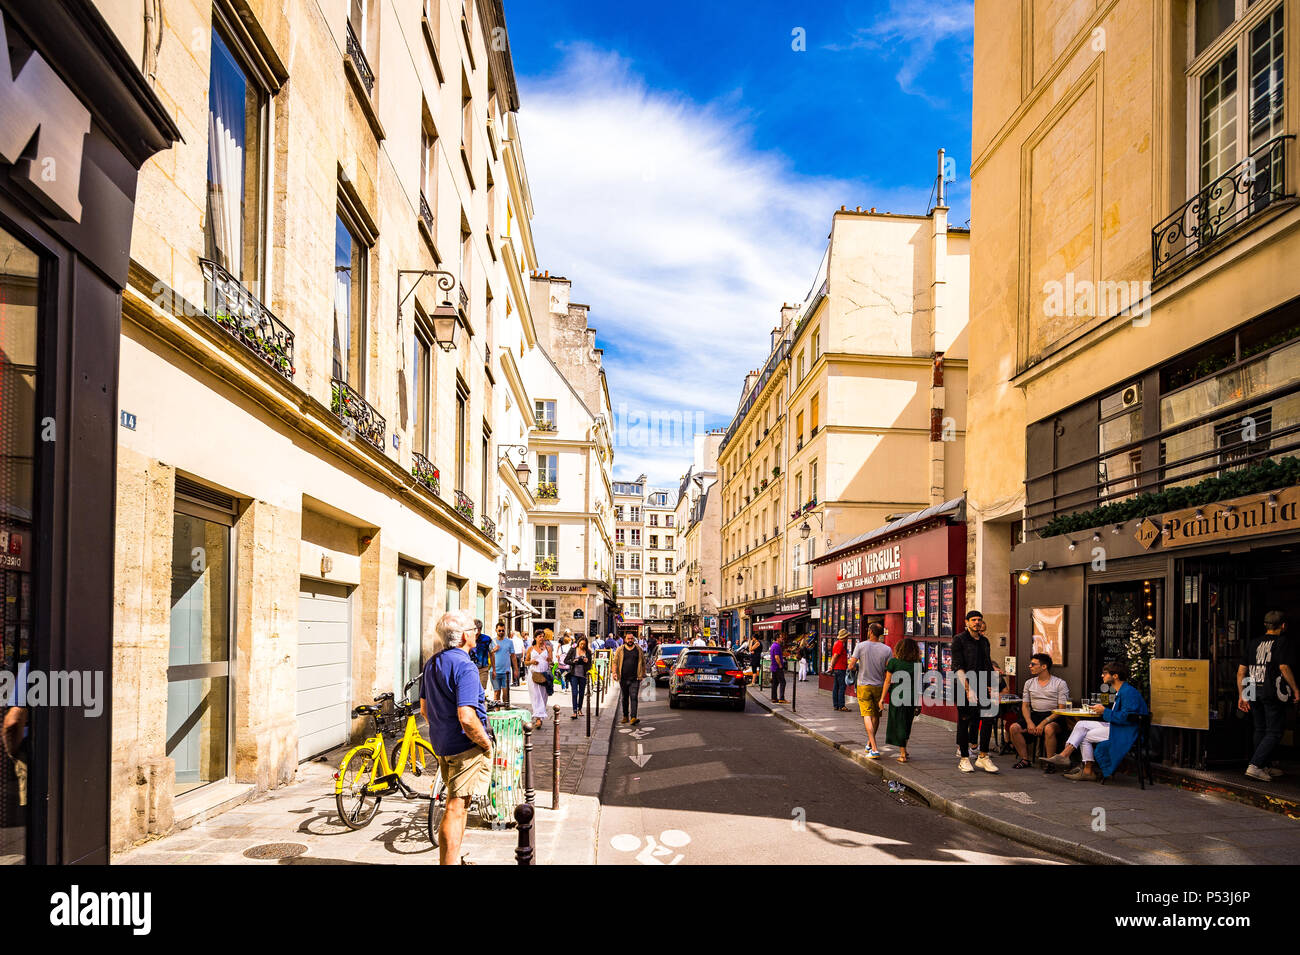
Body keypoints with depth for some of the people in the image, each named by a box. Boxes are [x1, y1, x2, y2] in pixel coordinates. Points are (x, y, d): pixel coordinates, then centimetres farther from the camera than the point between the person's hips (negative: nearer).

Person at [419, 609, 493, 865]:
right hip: (466, 747, -9)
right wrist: (486, 743, -15)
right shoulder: (464, 666, -21)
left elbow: (424, 709, 16)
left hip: (441, 744, 9)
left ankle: (452, 859, 33)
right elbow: (466, 718, -28)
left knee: (458, 803, 22)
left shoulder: (431, 662, 9)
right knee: (456, 807, -3)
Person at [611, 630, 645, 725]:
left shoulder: (638, 649, 7)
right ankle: (625, 716, 25)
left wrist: (643, 674, 10)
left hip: (635, 679, -1)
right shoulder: (620, 650, 5)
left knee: (634, 698, -11)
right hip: (623, 679, 2)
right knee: (624, 698, 13)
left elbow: (643, 662, 14)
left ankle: (633, 718, -18)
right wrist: (615, 672, -9)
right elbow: (614, 661, 5)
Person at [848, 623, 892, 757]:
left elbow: (851, 666, -11)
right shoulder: (886, 649, -4)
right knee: (876, 716, 18)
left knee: (867, 715, -4)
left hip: (863, 686, -2)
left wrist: (855, 668, 11)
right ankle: (869, 743, 33)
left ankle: (874, 749, -14)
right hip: (879, 686, 2)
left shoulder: (861, 646, -9)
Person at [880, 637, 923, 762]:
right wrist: (918, 703, 5)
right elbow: (918, 685, 0)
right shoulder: (917, 664, -1)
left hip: (897, 697, -3)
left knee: (899, 724, 5)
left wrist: (882, 698, 2)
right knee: (907, 725, 19)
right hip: (911, 698, 3)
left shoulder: (894, 662, -8)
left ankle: (903, 755, 5)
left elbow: (888, 681, -5)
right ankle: (903, 750, 29)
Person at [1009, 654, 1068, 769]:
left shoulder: (1060, 683, 0)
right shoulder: (1029, 683, 16)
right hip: (1034, 715, 5)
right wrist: (1029, 722, -6)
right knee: (1014, 727, -19)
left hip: (1052, 717, -5)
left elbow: (1061, 709, -7)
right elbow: (1025, 705, 14)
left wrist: (1043, 723, -17)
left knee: (1048, 728, -38)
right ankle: (1025, 760, -8)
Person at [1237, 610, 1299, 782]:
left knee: (1260, 730, 17)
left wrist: (1241, 695, 13)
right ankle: (1255, 766, -11)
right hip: (1272, 693, -6)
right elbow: (1284, 667, -16)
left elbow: (1241, 671, 9)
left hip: (1253, 692, 6)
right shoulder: (1282, 642, -5)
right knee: (1274, 732, 1)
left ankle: (1265, 767, 25)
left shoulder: (1252, 642, 11)